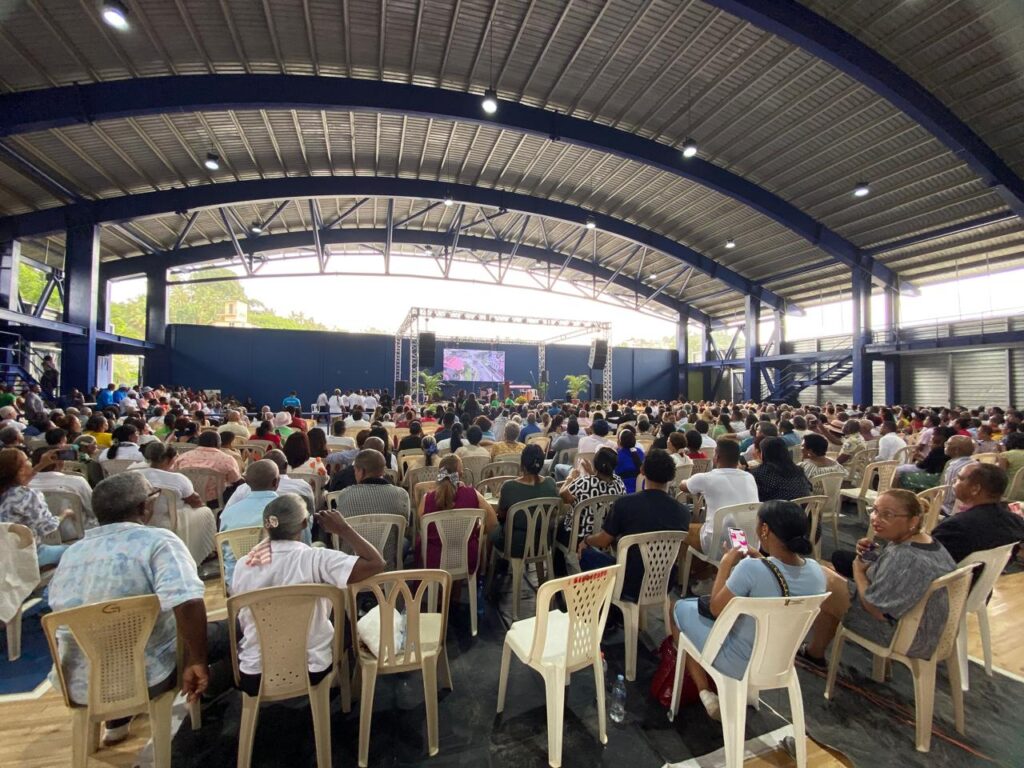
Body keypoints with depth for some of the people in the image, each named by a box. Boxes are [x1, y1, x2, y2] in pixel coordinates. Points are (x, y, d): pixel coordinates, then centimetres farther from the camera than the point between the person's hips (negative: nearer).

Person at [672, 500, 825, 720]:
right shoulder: (816, 571, -13)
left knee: (681, 608, 15)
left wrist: (726, 563, -11)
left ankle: (705, 693, 15)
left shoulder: (751, 568, -33)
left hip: (740, 663, -6)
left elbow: (716, 609, -19)